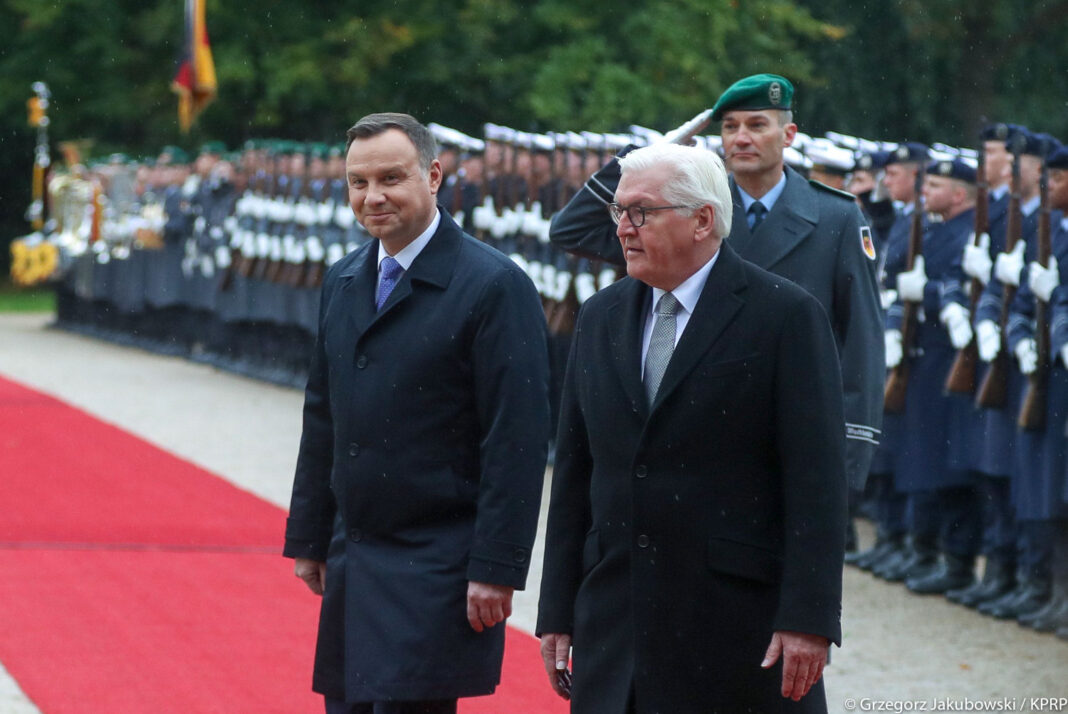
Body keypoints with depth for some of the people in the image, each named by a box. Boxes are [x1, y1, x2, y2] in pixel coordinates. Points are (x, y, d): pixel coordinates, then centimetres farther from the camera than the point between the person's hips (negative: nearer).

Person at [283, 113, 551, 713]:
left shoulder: (494, 286, -11)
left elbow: (517, 439, -14)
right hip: (353, 562, 7)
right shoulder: (343, 282, 13)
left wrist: (497, 568, -18)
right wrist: (309, 539, 16)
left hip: (437, 570, -7)